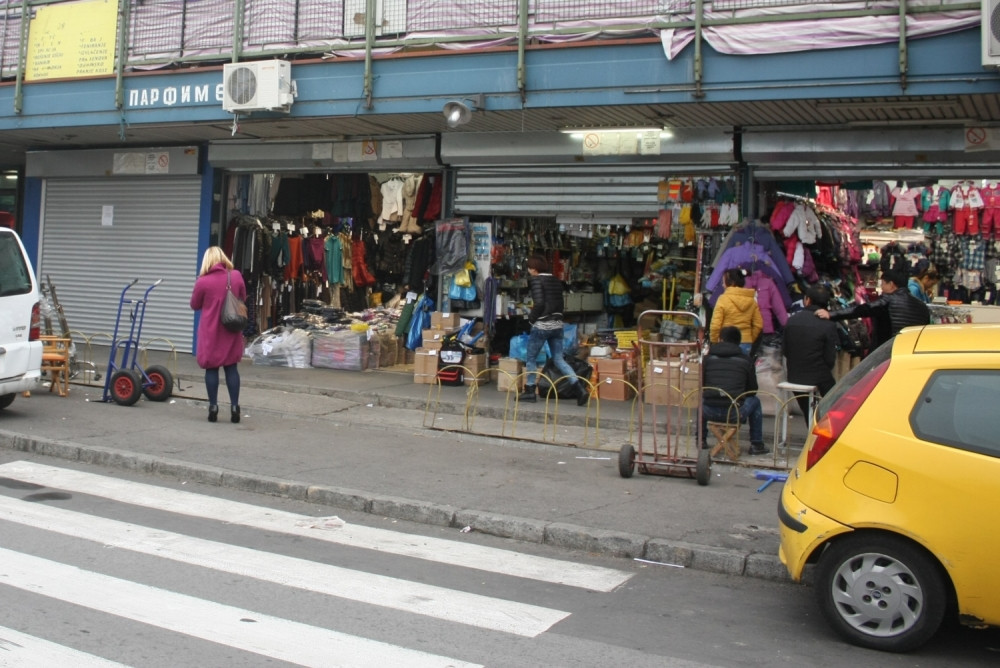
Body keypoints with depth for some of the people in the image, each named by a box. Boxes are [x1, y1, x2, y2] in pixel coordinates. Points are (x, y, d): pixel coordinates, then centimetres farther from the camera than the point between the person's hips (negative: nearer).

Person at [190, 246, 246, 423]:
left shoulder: (203, 281, -11)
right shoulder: (236, 276, -3)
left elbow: (195, 305, 2)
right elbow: (243, 299, 11)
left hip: (210, 332, -2)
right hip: (231, 331, 2)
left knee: (211, 368, 6)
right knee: (231, 368, 9)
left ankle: (213, 406, 6)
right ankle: (234, 406, 7)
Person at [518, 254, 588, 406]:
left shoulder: (536, 280, -9)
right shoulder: (556, 281, 13)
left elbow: (539, 303, -18)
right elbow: (560, 303, 12)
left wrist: (531, 317, -4)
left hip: (541, 325, -7)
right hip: (557, 324, 7)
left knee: (531, 358, 10)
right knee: (559, 359, 8)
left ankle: (530, 391, 14)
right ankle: (580, 388, -5)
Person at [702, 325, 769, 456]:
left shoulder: (708, 358, 10)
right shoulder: (745, 360, 8)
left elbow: (701, 385, 16)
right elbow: (753, 390, 14)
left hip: (709, 412, 2)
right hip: (735, 413, -2)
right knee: (755, 402, 29)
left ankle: (701, 439, 37)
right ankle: (757, 444, 28)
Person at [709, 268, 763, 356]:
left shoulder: (723, 299, -11)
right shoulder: (751, 300, 5)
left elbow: (715, 325, -13)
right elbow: (758, 325, 6)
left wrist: (714, 342, -1)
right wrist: (749, 340, 17)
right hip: (746, 344, 5)